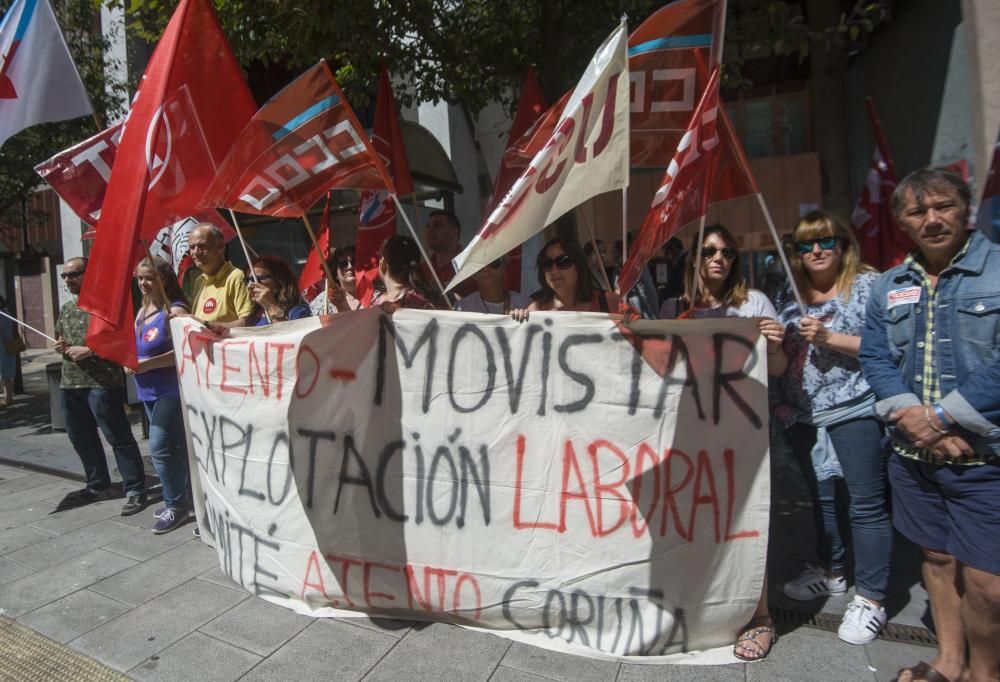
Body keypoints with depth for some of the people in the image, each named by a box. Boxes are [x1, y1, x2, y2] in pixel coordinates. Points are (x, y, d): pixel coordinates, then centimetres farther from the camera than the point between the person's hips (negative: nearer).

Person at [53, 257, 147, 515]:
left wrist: (89, 350, -18)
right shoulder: (66, 308, 17)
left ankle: (135, 490, 0)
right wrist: (61, 346, 5)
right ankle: (98, 486, 31)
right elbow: (60, 338, 28)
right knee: (81, 439, 16)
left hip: (102, 382, -9)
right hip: (69, 383, 9)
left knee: (119, 438, -5)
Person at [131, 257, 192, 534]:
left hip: (171, 389, -9)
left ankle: (176, 505, 4)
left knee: (160, 447, -9)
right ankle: (180, 500, 25)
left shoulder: (175, 310, -13)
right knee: (173, 447, 15)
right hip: (149, 390, 9)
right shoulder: (142, 310, 13)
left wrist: (148, 363, -22)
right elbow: (137, 345, 25)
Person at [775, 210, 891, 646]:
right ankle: (831, 572, 35)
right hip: (804, 415, 6)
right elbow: (783, 355, 18)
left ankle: (870, 599, 13)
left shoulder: (867, 285, -4)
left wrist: (830, 338, -19)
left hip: (855, 412, -6)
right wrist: (782, 400, 2)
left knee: (865, 505, 0)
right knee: (822, 498, 18)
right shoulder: (790, 297, 12)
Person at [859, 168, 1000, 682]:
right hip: (912, 454, 4)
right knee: (937, 558, 17)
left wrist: (942, 418, -16)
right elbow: (875, 358, 2)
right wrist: (916, 420, -12)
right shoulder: (888, 287, 9)